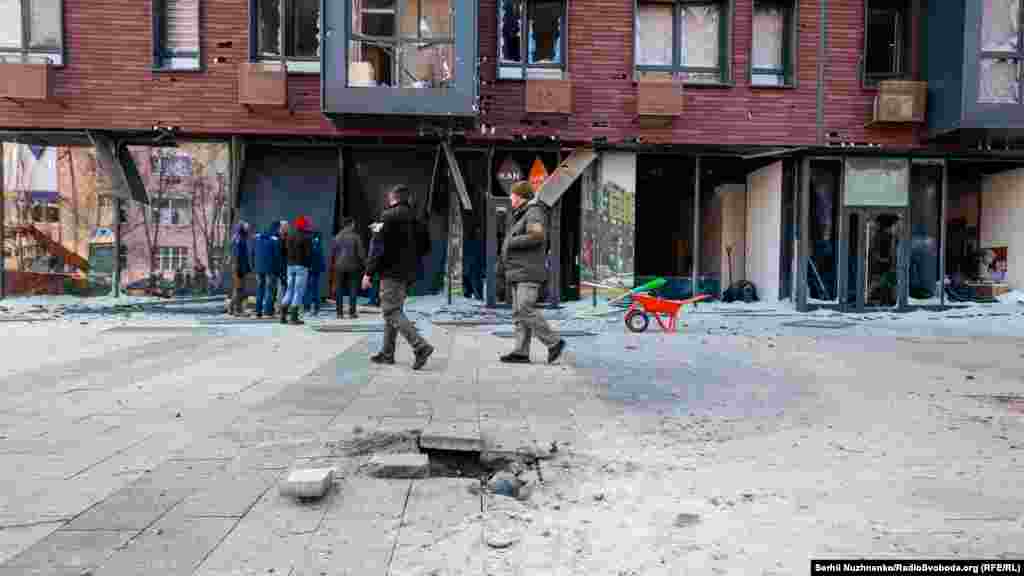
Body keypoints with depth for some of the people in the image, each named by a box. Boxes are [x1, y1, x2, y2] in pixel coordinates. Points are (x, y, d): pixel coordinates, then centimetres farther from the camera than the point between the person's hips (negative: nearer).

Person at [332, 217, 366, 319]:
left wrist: (332, 263, 14)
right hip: (353, 266, -3)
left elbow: (332, 252, 7)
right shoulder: (356, 237, -6)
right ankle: (352, 312, 0)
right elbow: (361, 253, -8)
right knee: (353, 289, 3)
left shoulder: (337, 237, 4)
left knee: (339, 290, 7)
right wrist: (364, 264, 0)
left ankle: (340, 312, 6)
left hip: (339, 266, 3)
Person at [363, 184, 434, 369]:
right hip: (408, 273, 8)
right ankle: (387, 353, 20)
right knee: (393, 311, 16)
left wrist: (369, 273, -12)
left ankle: (420, 346, -20)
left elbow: (380, 248, -15)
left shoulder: (389, 216, -10)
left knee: (392, 312, -8)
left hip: (392, 272, -8)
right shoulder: (412, 218, 14)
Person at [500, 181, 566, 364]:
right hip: (518, 273, 10)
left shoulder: (534, 213, -9)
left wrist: (510, 242, -17)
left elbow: (536, 237, -27)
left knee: (525, 311, -16)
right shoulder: (522, 215, 22)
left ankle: (554, 342, -8)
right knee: (519, 313, 2)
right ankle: (521, 353, -1)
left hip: (529, 272, -10)